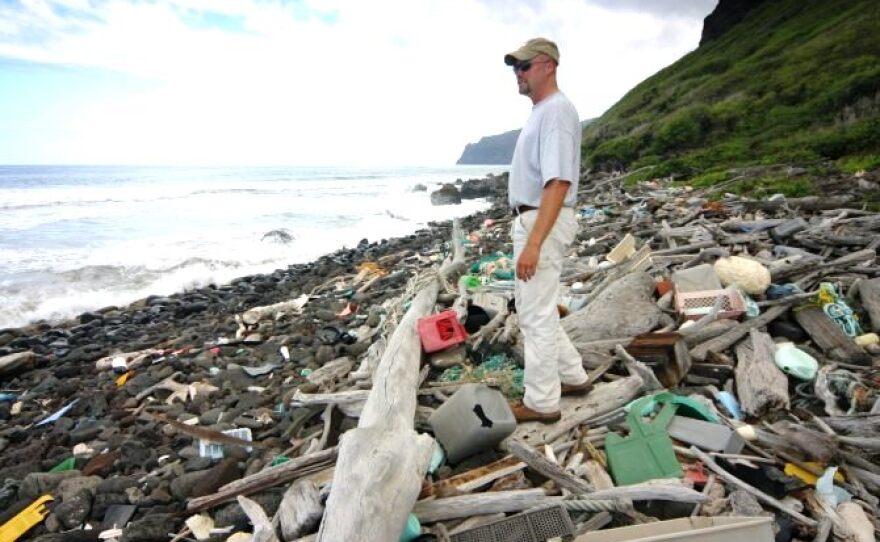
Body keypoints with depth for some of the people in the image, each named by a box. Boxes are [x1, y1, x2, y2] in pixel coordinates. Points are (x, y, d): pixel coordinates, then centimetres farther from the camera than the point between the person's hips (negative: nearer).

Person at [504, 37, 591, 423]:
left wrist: (533, 243, -32)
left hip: (544, 223, -11)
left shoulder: (556, 111, -15)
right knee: (535, 308, 18)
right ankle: (572, 376, 32)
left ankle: (541, 403, 12)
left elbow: (558, 183, -26)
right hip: (531, 220, 11)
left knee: (536, 315, -3)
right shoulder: (540, 111, 17)